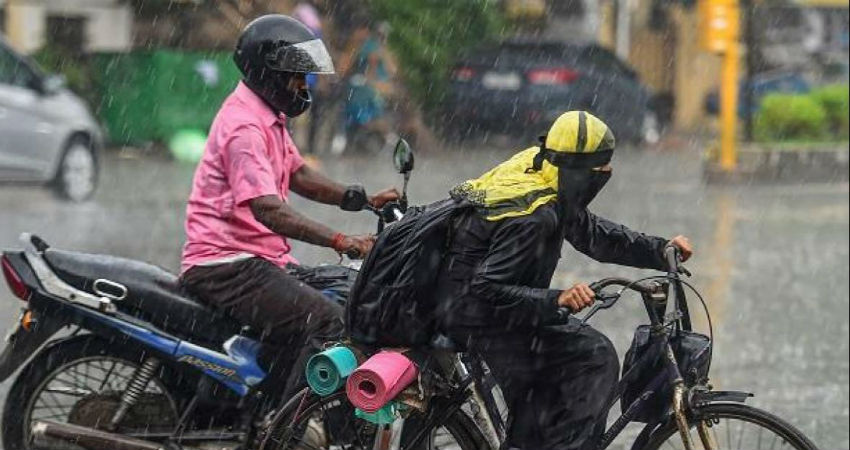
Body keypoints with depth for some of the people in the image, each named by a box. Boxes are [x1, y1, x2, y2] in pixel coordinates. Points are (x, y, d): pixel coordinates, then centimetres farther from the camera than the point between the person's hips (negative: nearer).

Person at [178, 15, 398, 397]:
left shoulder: (268, 117, 17)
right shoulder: (244, 125, -18)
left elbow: (297, 175, 26)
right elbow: (267, 209, -29)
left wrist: (364, 199, 14)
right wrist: (340, 241, -35)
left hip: (263, 259, 11)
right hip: (227, 264, -11)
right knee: (326, 320, -25)